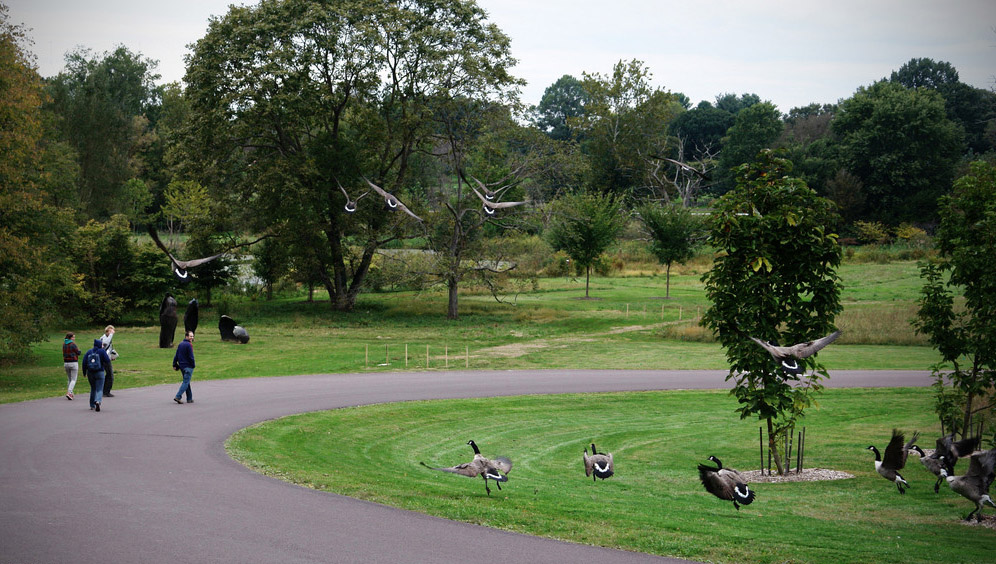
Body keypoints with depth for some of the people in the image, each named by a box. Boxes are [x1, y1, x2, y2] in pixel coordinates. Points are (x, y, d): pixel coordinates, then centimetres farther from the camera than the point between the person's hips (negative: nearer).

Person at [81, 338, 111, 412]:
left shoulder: (89, 352, 5)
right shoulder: (102, 351, -5)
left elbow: (84, 362, 0)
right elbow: (107, 361, -12)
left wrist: (84, 373, 9)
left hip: (90, 373, 4)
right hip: (100, 373, -4)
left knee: (93, 388, 20)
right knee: (99, 389, -3)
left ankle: (92, 405, 24)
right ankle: (98, 401, -31)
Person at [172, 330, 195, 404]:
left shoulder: (180, 344, 10)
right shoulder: (189, 345, -15)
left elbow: (176, 356, 11)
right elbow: (191, 357, -17)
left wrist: (174, 365, 13)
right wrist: (193, 365, -5)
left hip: (181, 366, 8)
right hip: (188, 366, -8)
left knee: (186, 382, 15)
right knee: (186, 382, -6)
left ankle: (189, 399, 19)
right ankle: (178, 397, -17)